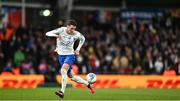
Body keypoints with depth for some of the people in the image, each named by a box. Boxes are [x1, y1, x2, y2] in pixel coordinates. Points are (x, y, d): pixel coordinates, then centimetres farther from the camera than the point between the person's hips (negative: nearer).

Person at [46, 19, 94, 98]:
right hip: (61, 55, 3)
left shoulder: (76, 34, -9)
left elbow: (82, 38, 14)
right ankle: (87, 84, 29)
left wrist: (78, 49, 5)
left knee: (63, 70, -30)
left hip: (70, 55, -3)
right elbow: (47, 33, -15)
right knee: (71, 76, 8)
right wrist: (56, 35, -34)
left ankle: (62, 92, -34)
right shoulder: (61, 30, -11)